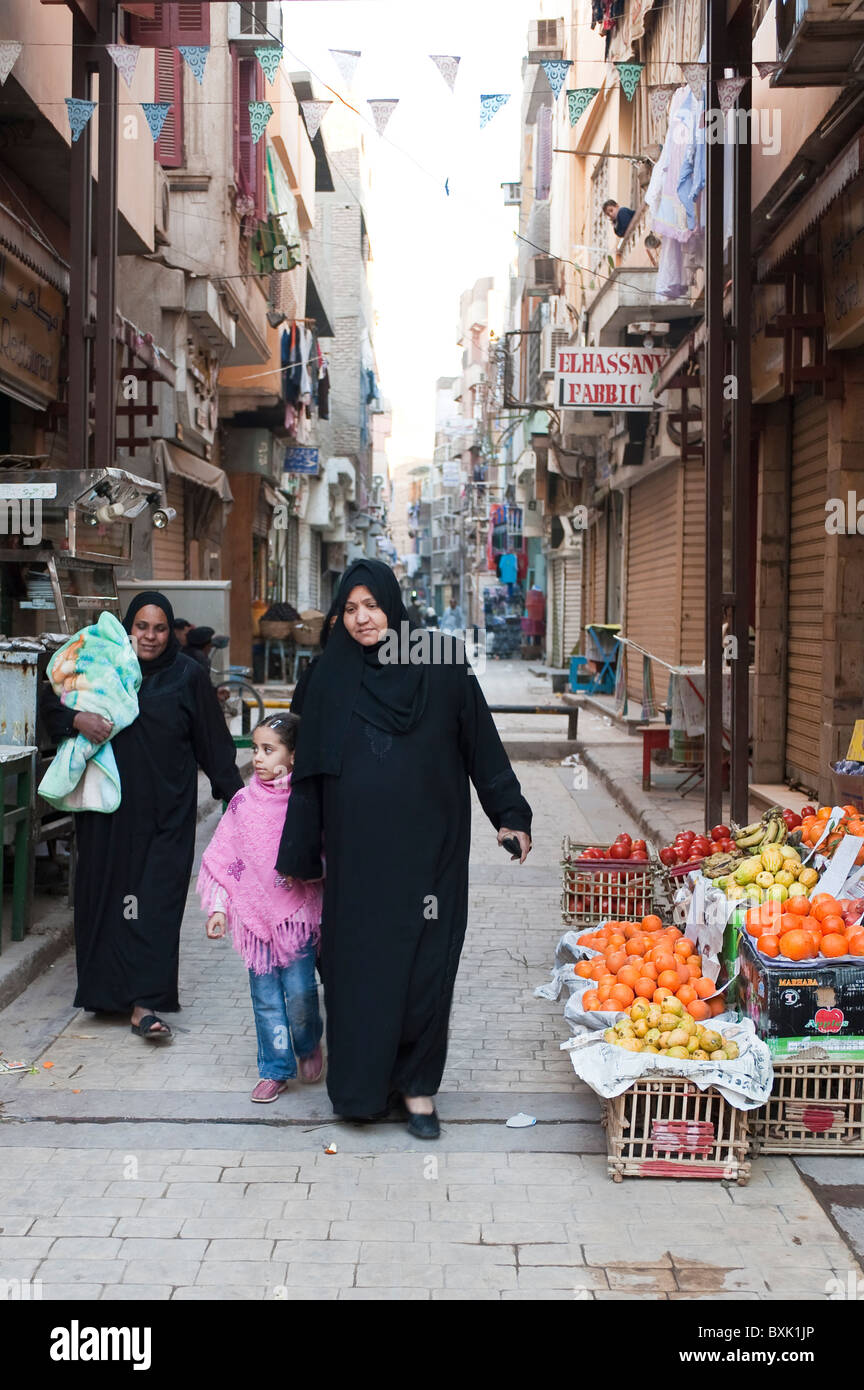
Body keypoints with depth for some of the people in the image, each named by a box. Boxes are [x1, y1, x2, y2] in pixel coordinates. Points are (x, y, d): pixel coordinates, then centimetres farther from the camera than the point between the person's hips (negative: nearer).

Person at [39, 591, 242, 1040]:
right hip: (109, 806, 2)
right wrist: (76, 719, -14)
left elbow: (212, 741, 3)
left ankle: (144, 1003, -6)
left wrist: (233, 792, -1)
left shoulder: (188, 676, 1)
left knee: (156, 901, -6)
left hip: (165, 809, -2)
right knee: (105, 891, 7)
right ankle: (105, 987, 24)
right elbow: (50, 700, 7)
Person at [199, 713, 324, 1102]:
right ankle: (275, 1069, 20)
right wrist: (218, 908, 4)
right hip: (254, 914, 3)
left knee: (299, 990, -8)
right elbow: (223, 858, 7)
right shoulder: (244, 803, 3)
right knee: (265, 996, 7)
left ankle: (308, 1045, 22)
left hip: (297, 912, -3)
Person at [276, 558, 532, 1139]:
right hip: (357, 851, 1)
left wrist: (511, 816, -3)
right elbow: (309, 772, 6)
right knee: (358, 964, 4)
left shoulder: (441, 666, 0)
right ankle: (362, 1084, 19)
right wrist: (298, 855, 6)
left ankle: (418, 1084, 16)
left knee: (424, 965, 1)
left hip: (427, 847, -1)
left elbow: (483, 746, 3)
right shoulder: (330, 678, 4)